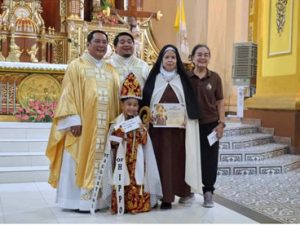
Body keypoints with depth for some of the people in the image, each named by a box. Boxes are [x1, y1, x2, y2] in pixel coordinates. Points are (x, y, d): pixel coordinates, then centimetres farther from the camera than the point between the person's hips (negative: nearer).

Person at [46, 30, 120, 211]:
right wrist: (74, 120, -16)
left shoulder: (111, 70, 16)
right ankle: (78, 200, 6)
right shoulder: (76, 66, 3)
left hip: (104, 126, 4)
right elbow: (68, 95, -5)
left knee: (100, 162, 5)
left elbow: (116, 99, 14)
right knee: (80, 161, -1)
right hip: (82, 123, -4)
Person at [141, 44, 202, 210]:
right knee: (162, 160, -1)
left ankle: (183, 192, 19)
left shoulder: (183, 79, 9)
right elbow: (146, 103, 5)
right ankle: (165, 196, 4)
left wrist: (186, 119, -8)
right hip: (158, 127, 0)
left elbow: (190, 103, 6)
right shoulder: (153, 79, 7)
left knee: (179, 159, 5)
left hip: (179, 127, 1)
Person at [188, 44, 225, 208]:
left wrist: (221, 123, -2)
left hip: (210, 124, 0)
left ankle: (208, 192, 15)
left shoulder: (215, 78, 1)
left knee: (209, 159, 3)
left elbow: (220, 102, 4)